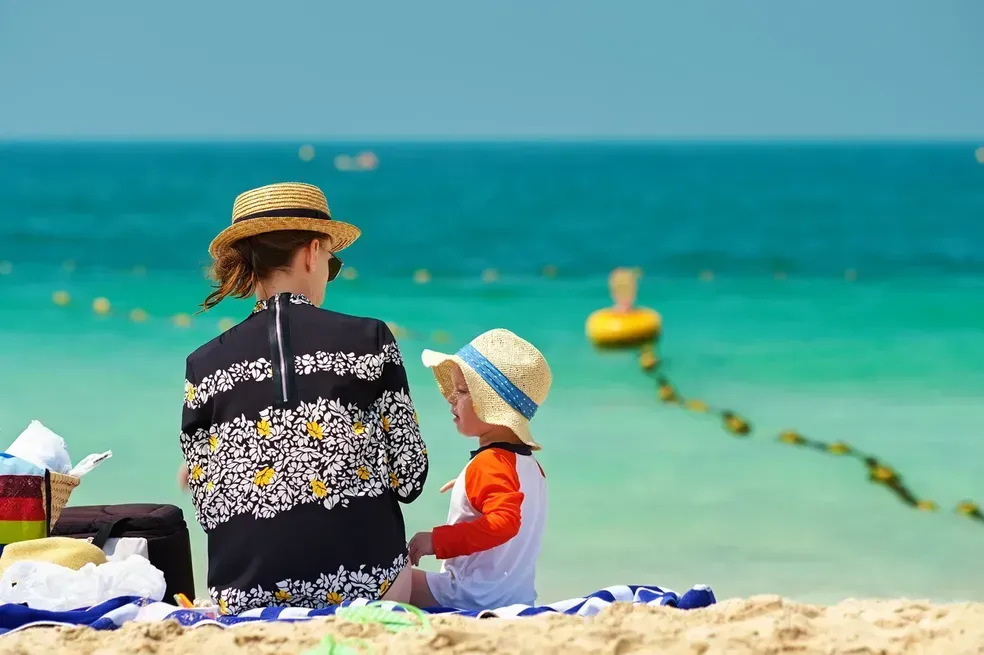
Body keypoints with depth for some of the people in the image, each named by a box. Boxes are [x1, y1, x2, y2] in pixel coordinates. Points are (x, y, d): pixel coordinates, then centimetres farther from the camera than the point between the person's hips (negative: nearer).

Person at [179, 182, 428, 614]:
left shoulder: (205, 366, 5)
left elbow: (208, 505, 7)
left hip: (245, 590, 2)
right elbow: (408, 477, 3)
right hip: (362, 576, -2)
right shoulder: (368, 341, -1)